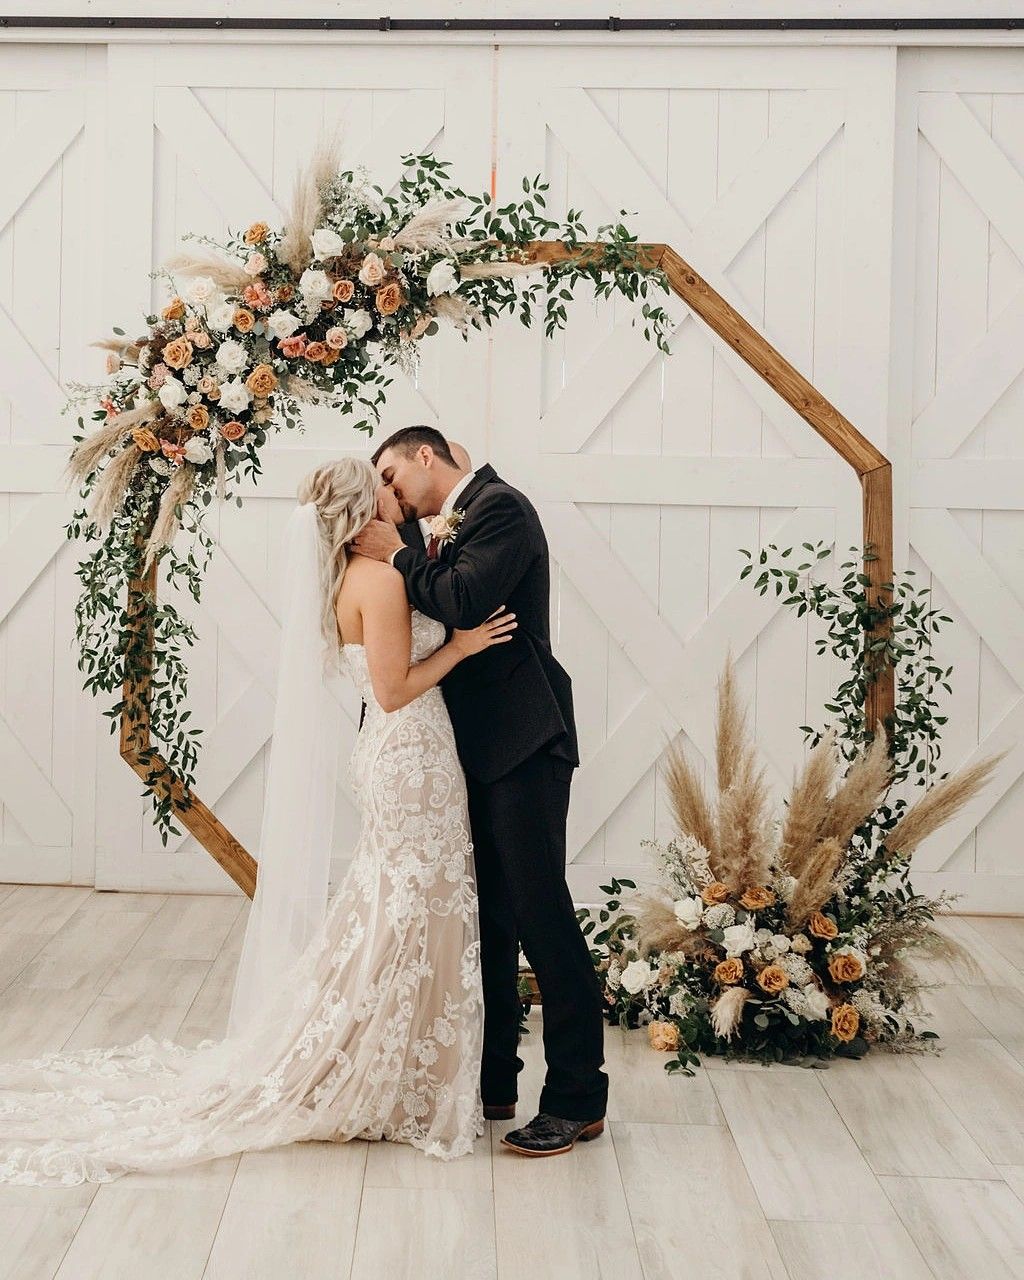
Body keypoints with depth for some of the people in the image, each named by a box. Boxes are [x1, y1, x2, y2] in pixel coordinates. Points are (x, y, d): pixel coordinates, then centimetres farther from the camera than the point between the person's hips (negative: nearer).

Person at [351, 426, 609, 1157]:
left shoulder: (499, 506, -9)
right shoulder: (452, 526, 18)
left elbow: (464, 603, -23)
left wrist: (400, 555, -11)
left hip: (521, 745, -10)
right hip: (479, 749, 10)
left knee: (541, 915, -7)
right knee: (487, 917, 13)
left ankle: (577, 1098, 0)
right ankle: (491, 1082, 23)